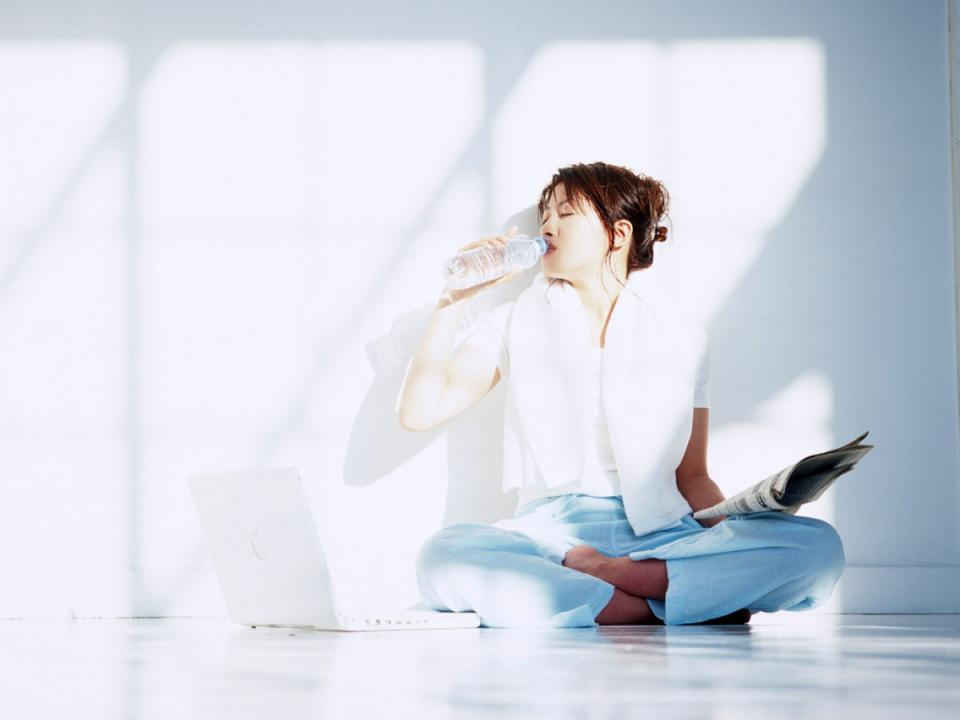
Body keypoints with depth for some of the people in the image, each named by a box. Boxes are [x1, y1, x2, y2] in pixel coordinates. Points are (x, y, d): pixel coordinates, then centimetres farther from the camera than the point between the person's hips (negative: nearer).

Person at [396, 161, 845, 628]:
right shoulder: (515, 324, 16)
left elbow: (692, 475, 14)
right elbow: (418, 412, 7)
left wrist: (735, 532, -7)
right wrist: (453, 301, 5)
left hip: (661, 536, 1)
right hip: (552, 535, 0)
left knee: (818, 546, -25)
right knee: (443, 554, -35)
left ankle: (605, 573, -28)